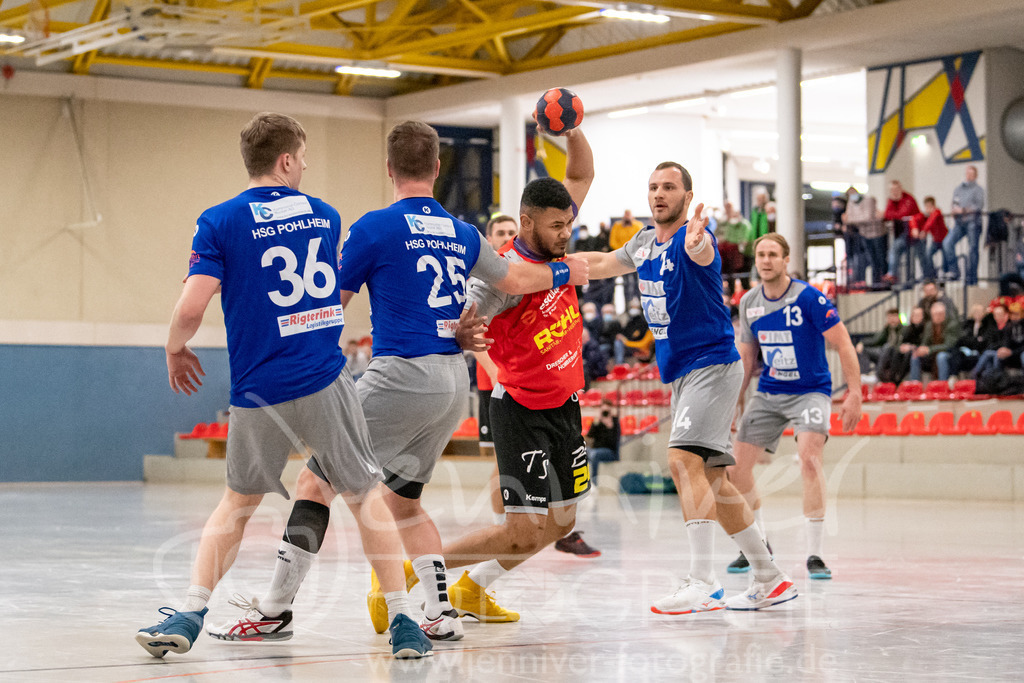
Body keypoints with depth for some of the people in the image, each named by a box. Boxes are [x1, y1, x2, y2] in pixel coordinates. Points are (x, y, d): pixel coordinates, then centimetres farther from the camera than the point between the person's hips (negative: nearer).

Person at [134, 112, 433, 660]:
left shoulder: (220, 222, -3)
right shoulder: (324, 216, 9)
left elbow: (191, 308, -11)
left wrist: (176, 349, 8)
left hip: (259, 390, 0)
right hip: (325, 379, 1)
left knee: (239, 500, 19)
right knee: (364, 496, 12)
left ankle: (190, 615, 10)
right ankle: (402, 622, 9)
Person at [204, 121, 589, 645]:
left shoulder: (376, 227, -5)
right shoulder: (462, 234, 13)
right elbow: (516, 279, 30)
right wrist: (566, 273, 50)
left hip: (402, 376, -7)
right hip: (455, 382, 7)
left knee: (317, 478, -1)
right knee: (402, 499, 20)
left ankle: (275, 607, -3)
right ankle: (441, 612, 10)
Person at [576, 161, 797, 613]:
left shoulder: (691, 238, -16)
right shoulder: (644, 243, 10)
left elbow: (701, 253, -41)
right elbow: (599, 264, 28)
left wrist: (697, 243, -64)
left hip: (713, 365, -9)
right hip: (680, 374, 9)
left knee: (684, 459, -24)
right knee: (710, 479, 12)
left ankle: (703, 585, -28)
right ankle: (769, 579, 21)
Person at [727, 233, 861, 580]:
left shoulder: (809, 298, -15)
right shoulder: (749, 303, 2)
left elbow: (844, 345, -14)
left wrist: (854, 395, -20)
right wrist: (735, 399, 14)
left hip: (810, 392, -6)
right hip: (768, 394, 6)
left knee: (810, 457, -29)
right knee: (736, 467, 1)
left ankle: (815, 555, -20)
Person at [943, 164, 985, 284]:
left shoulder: (977, 189, 2)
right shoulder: (957, 189, 18)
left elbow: (980, 205, -7)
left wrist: (963, 210, -12)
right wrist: (955, 209, 0)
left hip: (973, 222, -5)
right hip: (959, 222, 5)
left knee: (972, 249, -4)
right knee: (947, 243, -16)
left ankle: (972, 279, 1)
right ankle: (954, 271, -12)